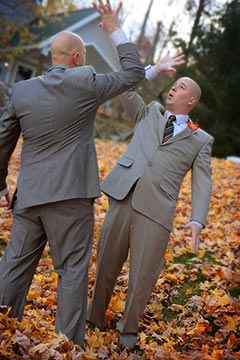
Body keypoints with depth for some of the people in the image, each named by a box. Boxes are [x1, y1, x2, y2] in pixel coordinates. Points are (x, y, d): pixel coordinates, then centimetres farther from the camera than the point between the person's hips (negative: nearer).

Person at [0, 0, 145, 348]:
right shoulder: (85, 83, -6)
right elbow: (134, 74, 6)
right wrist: (116, 31, 13)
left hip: (28, 195, 5)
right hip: (70, 195, -4)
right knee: (72, 270, 6)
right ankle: (70, 344, 15)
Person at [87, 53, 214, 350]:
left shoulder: (201, 140, 13)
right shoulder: (149, 113, 21)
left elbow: (202, 183, 3)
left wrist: (197, 220, -11)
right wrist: (155, 69, 6)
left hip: (156, 210, -2)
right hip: (123, 198, 2)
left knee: (143, 275, 3)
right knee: (106, 264, 10)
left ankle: (128, 329, 27)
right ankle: (94, 319, 31)